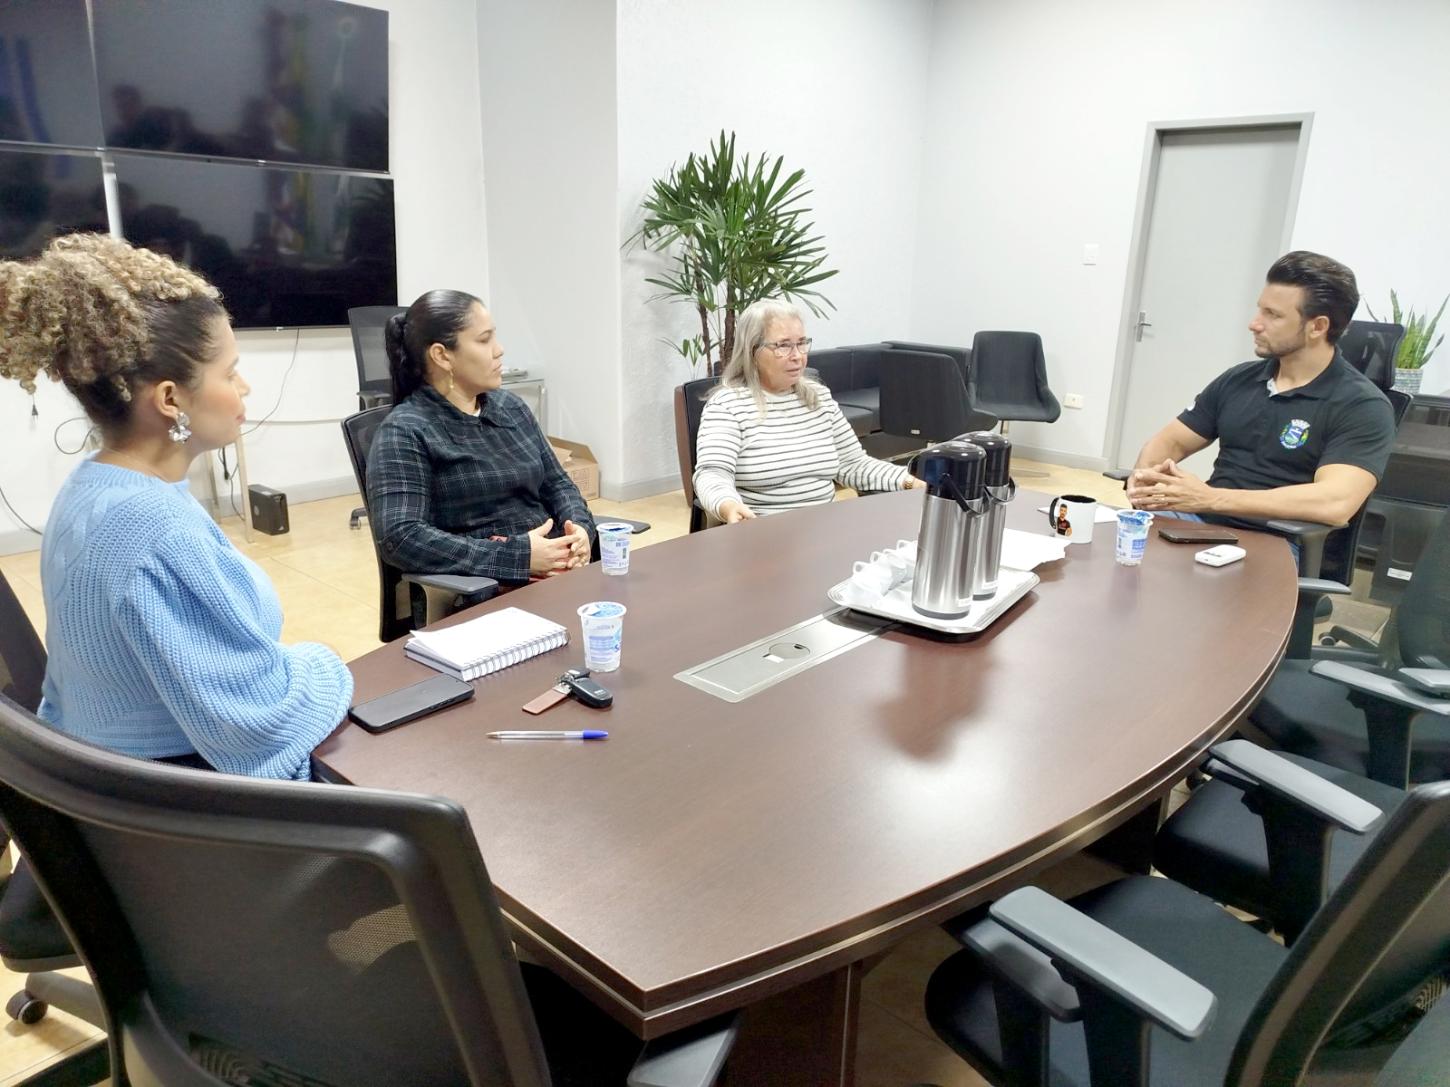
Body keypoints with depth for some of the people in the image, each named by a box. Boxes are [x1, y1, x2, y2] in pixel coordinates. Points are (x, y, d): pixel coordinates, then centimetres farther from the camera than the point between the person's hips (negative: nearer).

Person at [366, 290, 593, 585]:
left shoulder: (511, 407, 14)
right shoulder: (405, 431, -7)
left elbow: (556, 483, 20)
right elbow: (400, 538, -17)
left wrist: (580, 529, -2)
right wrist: (518, 556, -19)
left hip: (556, 573, 6)